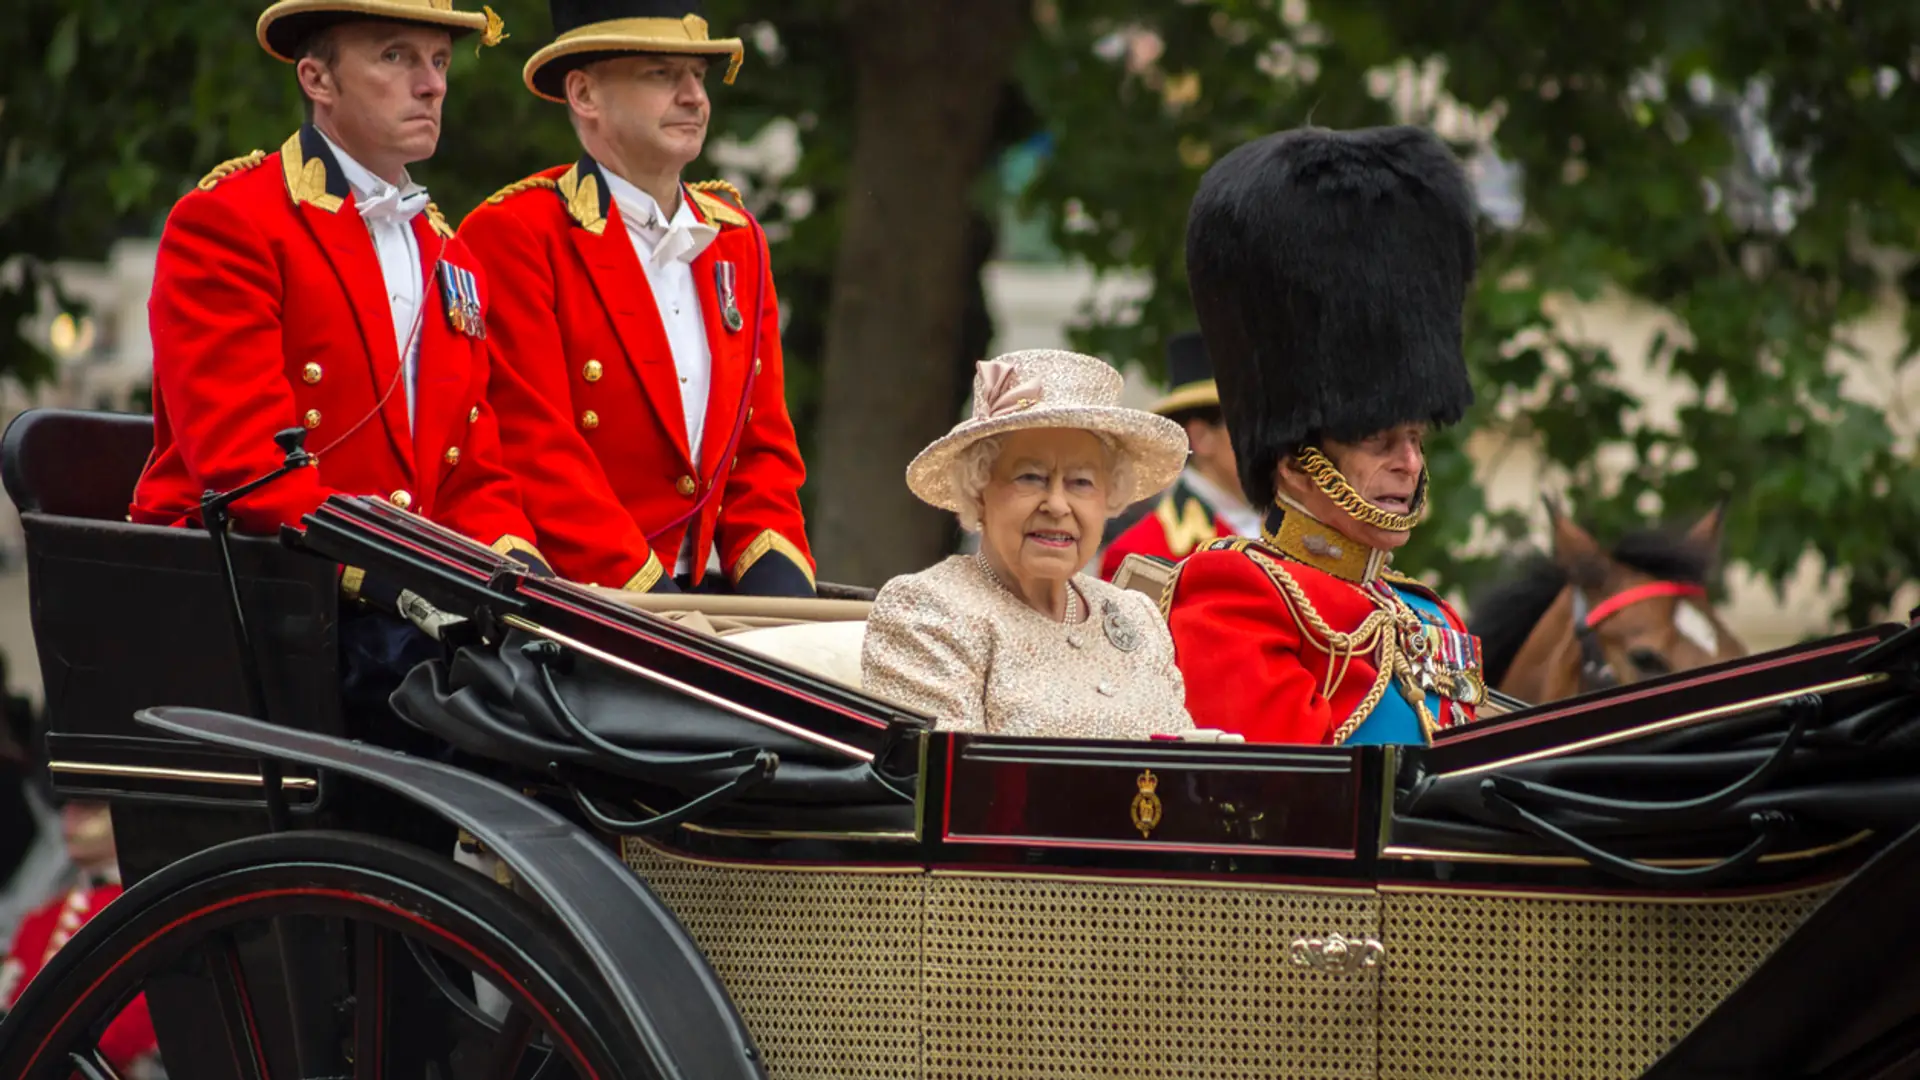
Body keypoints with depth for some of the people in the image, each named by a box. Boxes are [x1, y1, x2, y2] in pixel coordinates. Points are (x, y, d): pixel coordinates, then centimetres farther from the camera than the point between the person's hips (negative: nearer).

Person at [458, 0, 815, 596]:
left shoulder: (738, 238, 17)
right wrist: (647, 593, -16)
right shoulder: (511, 235, -4)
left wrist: (778, 581, -1)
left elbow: (765, 442, 17)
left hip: (717, 598, 6)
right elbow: (534, 452, -10)